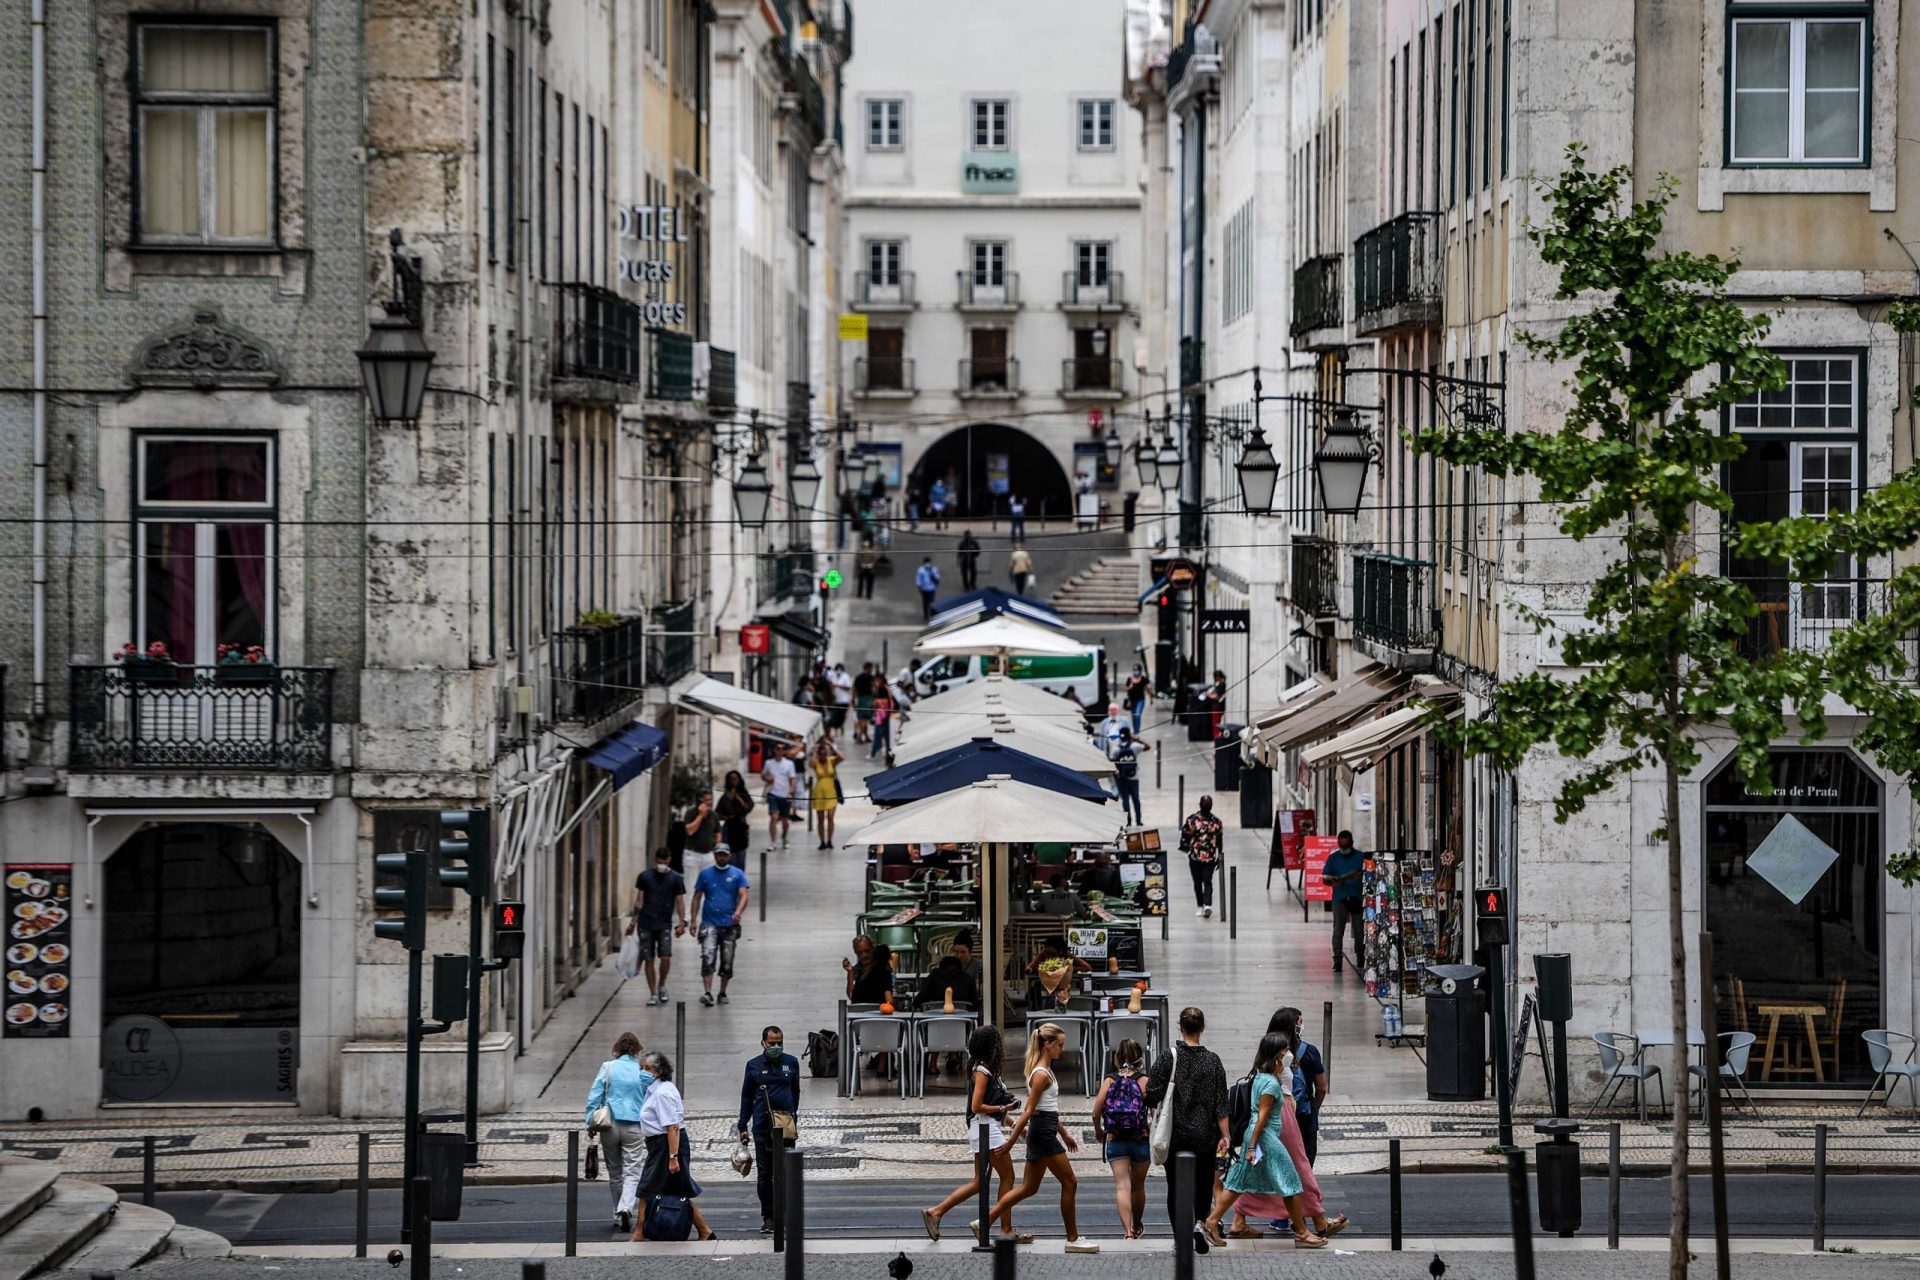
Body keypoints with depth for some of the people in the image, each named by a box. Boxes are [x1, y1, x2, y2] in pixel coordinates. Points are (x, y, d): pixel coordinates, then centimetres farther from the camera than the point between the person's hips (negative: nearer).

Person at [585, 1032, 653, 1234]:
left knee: (615, 1173, 15)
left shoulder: (607, 1068, -1)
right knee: (632, 1172, -2)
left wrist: (590, 1123, 3)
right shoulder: (643, 1072, -3)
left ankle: (619, 1215, 21)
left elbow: (594, 1097, -3)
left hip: (610, 1126, 2)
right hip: (635, 1127, -2)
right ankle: (625, 1208, -24)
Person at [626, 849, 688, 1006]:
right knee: (649, 960, 1)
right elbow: (639, 901, 8)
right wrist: (633, 922, 4)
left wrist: (682, 923, -6)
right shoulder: (645, 877, 5)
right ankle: (653, 994, 9)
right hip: (645, 925, 1)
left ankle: (661, 986, 14)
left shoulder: (675, 878, 3)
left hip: (664, 925, -1)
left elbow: (680, 901, 3)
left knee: (665, 958, -11)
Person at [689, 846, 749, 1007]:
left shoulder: (737, 874, 3)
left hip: (730, 925, 1)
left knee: (727, 962, 8)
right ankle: (707, 993, -23)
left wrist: (738, 912, -25)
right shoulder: (705, 874, 6)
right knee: (708, 958, -17)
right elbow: (697, 897, 9)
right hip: (709, 923, -1)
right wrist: (694, 920, 1)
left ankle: (722, 993, 22)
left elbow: (743, 895, -6)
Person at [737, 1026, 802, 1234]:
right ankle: (768, 1217, 8)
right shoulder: (754, 1065, 6)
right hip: (762, 1127, 0)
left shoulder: (791, 1063, 7)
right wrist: (743, 1126, 8)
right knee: (765, 1174, 2)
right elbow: (746, 1097, 11)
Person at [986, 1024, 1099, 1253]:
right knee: (1069, 1182, -2)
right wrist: (1012, 1140, -18)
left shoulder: (1044, 1071, 15)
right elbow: (1029, 1111, -18)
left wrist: (1064, 1133, 26)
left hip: (1041, 1133, 10)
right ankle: (1073, 1239, 4)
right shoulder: (1042, 1074, -15)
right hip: (1043, 1133, -10)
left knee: (1028, 1188, 11)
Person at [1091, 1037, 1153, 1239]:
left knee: (1122, 1186, -4)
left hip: (1115, 1140, 0)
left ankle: (1127, 1231, -19)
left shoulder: (1109, 1081, 1)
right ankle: (1137, 1227, 39)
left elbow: (1096, 1113, -3)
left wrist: (1098, 1132, 16)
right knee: (1138, 1186, 18)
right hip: (1141, 1140, 0)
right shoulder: (1144, 1081, -3)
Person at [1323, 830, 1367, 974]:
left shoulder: (1361, 857, 4)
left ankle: (1360, 962, 15)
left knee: (1359, 931, 4)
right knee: (1338, 931, -5)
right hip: (1339, 898, 0)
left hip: (1358, 898, 0)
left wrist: (1359, 876, -17)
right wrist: (1335, 882, -17)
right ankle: (1337, 962, -1)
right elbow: (1326, 879, 4)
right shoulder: (1333, 858, 5)